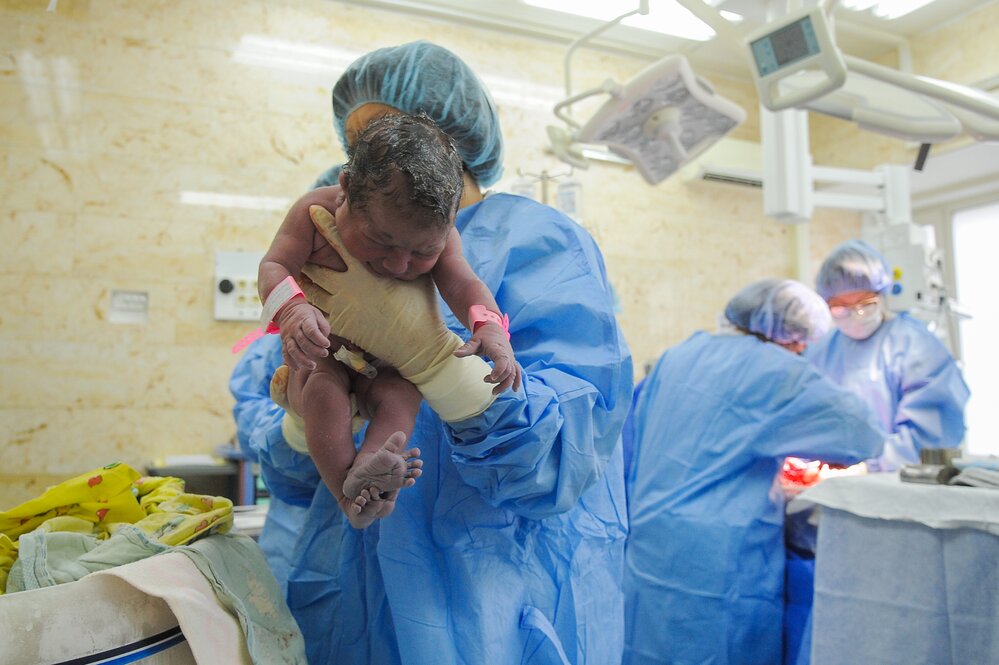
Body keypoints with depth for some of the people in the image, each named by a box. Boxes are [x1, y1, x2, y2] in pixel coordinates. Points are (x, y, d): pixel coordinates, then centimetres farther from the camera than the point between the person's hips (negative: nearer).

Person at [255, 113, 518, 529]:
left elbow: (462, 284, -26)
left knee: (403, 395, -28)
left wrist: (489, 325, -50)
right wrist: (292, 308, -50)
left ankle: (365, 472, -40)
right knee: (323, 390, -31)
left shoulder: (438, 238, -17)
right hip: (319, 352, -1)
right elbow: (274, 267, -26)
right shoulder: (315, 212, -22)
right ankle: (346, 496, -31)